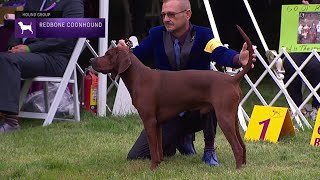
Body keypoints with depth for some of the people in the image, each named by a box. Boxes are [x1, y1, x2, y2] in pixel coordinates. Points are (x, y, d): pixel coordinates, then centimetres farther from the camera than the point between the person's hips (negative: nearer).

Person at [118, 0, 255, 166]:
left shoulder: (203, 35, -10)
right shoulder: (156, 34, -1)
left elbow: (221, 53, -27)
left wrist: (239, 59, -50)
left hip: (198, 109, -3)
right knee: (136, 156, -7)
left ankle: (209, 149, -14)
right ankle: (182, 139, 23)